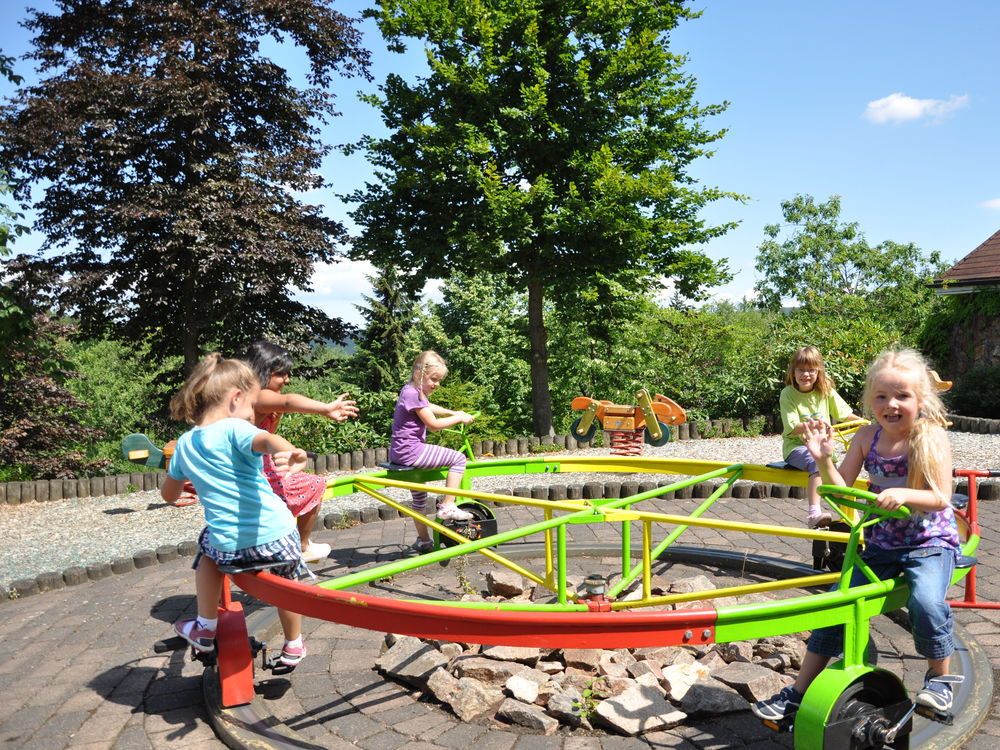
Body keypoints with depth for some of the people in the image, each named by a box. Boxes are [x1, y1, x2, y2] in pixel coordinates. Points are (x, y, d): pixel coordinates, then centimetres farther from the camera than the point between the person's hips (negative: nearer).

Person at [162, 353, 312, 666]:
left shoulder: (185, 444, 7)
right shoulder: (235, 429, -8)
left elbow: (169, 494, 23)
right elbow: (267, 440, -34)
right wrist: (290, 453, -56)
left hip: (229, 546, 3)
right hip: (277, 537, -3)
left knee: (209, 545, 36)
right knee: (285, 579, 27)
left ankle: (205, 628, 36)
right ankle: (293, 645, 42)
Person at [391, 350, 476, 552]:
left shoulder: (410, 390, 14)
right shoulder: (413, 394, -16)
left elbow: (428, 407, 33)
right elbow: (434, 424, -15)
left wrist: (453, 413, 25)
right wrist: (459, 418, -4)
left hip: (399, 453, 11)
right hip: (411, 451, -11)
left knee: (419, 497, 23)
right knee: (458, 458, -8)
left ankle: (423, 540, 35)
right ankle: (447, 507, -6)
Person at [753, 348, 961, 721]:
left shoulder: (930, 438, -11)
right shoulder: (867, 437, -1)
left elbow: (941, 498, -15)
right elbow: (842, 489, 2)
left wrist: (904, 495, -33)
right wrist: (824, 460, -15)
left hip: (930, 542, -4)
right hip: (880, 545, 4)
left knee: (925, 603, -31)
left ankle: (939, 676, 2)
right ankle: (796, 694, 7)